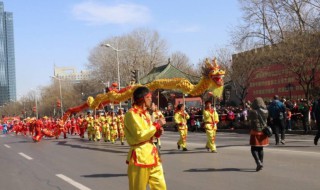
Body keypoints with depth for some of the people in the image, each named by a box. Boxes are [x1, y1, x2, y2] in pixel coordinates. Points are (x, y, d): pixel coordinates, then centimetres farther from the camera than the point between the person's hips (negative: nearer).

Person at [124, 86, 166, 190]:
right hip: (140, 157, -8)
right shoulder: (131, 114, -13)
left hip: (152, 155, 9)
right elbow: (140, 135, -20)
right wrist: (157, 125, -13)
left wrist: (157, 132, 1)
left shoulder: (146, 113, 16)